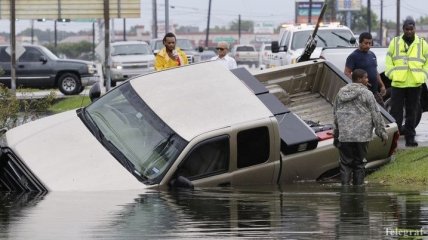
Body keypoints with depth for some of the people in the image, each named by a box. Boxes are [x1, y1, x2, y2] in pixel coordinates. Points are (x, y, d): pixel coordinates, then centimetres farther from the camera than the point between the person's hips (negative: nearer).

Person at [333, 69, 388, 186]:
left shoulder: (341, 92, 9)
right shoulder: (366, 93, -7)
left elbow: (335, 114, 16)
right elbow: (376, 115, -6)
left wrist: (336, 132, 25)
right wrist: (382, 132, 1)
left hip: (344, 135, 3)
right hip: (362, 135, -3)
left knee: (346, 163, 5)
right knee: (359, 163, 6)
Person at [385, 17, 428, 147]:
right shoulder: (395, 42, 6)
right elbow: (388, 61, 7)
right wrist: (392, 74, -5)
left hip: (415, 85, 1)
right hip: (398, 84, -1)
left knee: (412, 112, 7)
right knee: (396, 112, -2)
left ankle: (410, 137, 13)